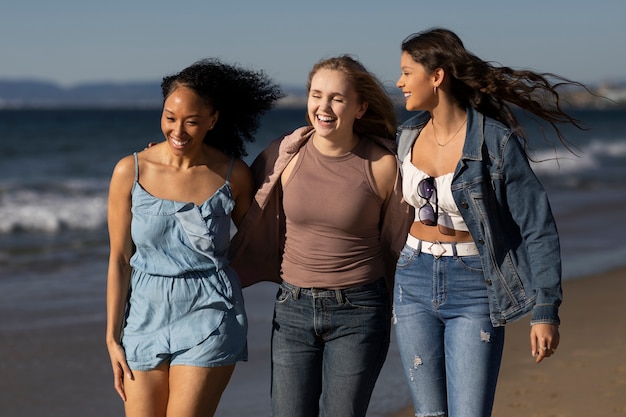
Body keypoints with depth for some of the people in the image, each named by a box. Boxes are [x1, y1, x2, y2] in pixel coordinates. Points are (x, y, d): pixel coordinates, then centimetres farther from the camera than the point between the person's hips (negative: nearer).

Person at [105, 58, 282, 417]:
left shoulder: (233, 175, -4)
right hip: (145, 317, 2)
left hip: (208, 319, -2)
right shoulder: (131, 172, -3)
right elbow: (120, 260, 1)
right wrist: (113, 338, 1)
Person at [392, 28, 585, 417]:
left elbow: (538, 228, -12)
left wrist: (546, 310, -14)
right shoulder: (410, 135, 3)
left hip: (473, 292, -5)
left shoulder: (495, 140, -15)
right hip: (415, 286, 6)